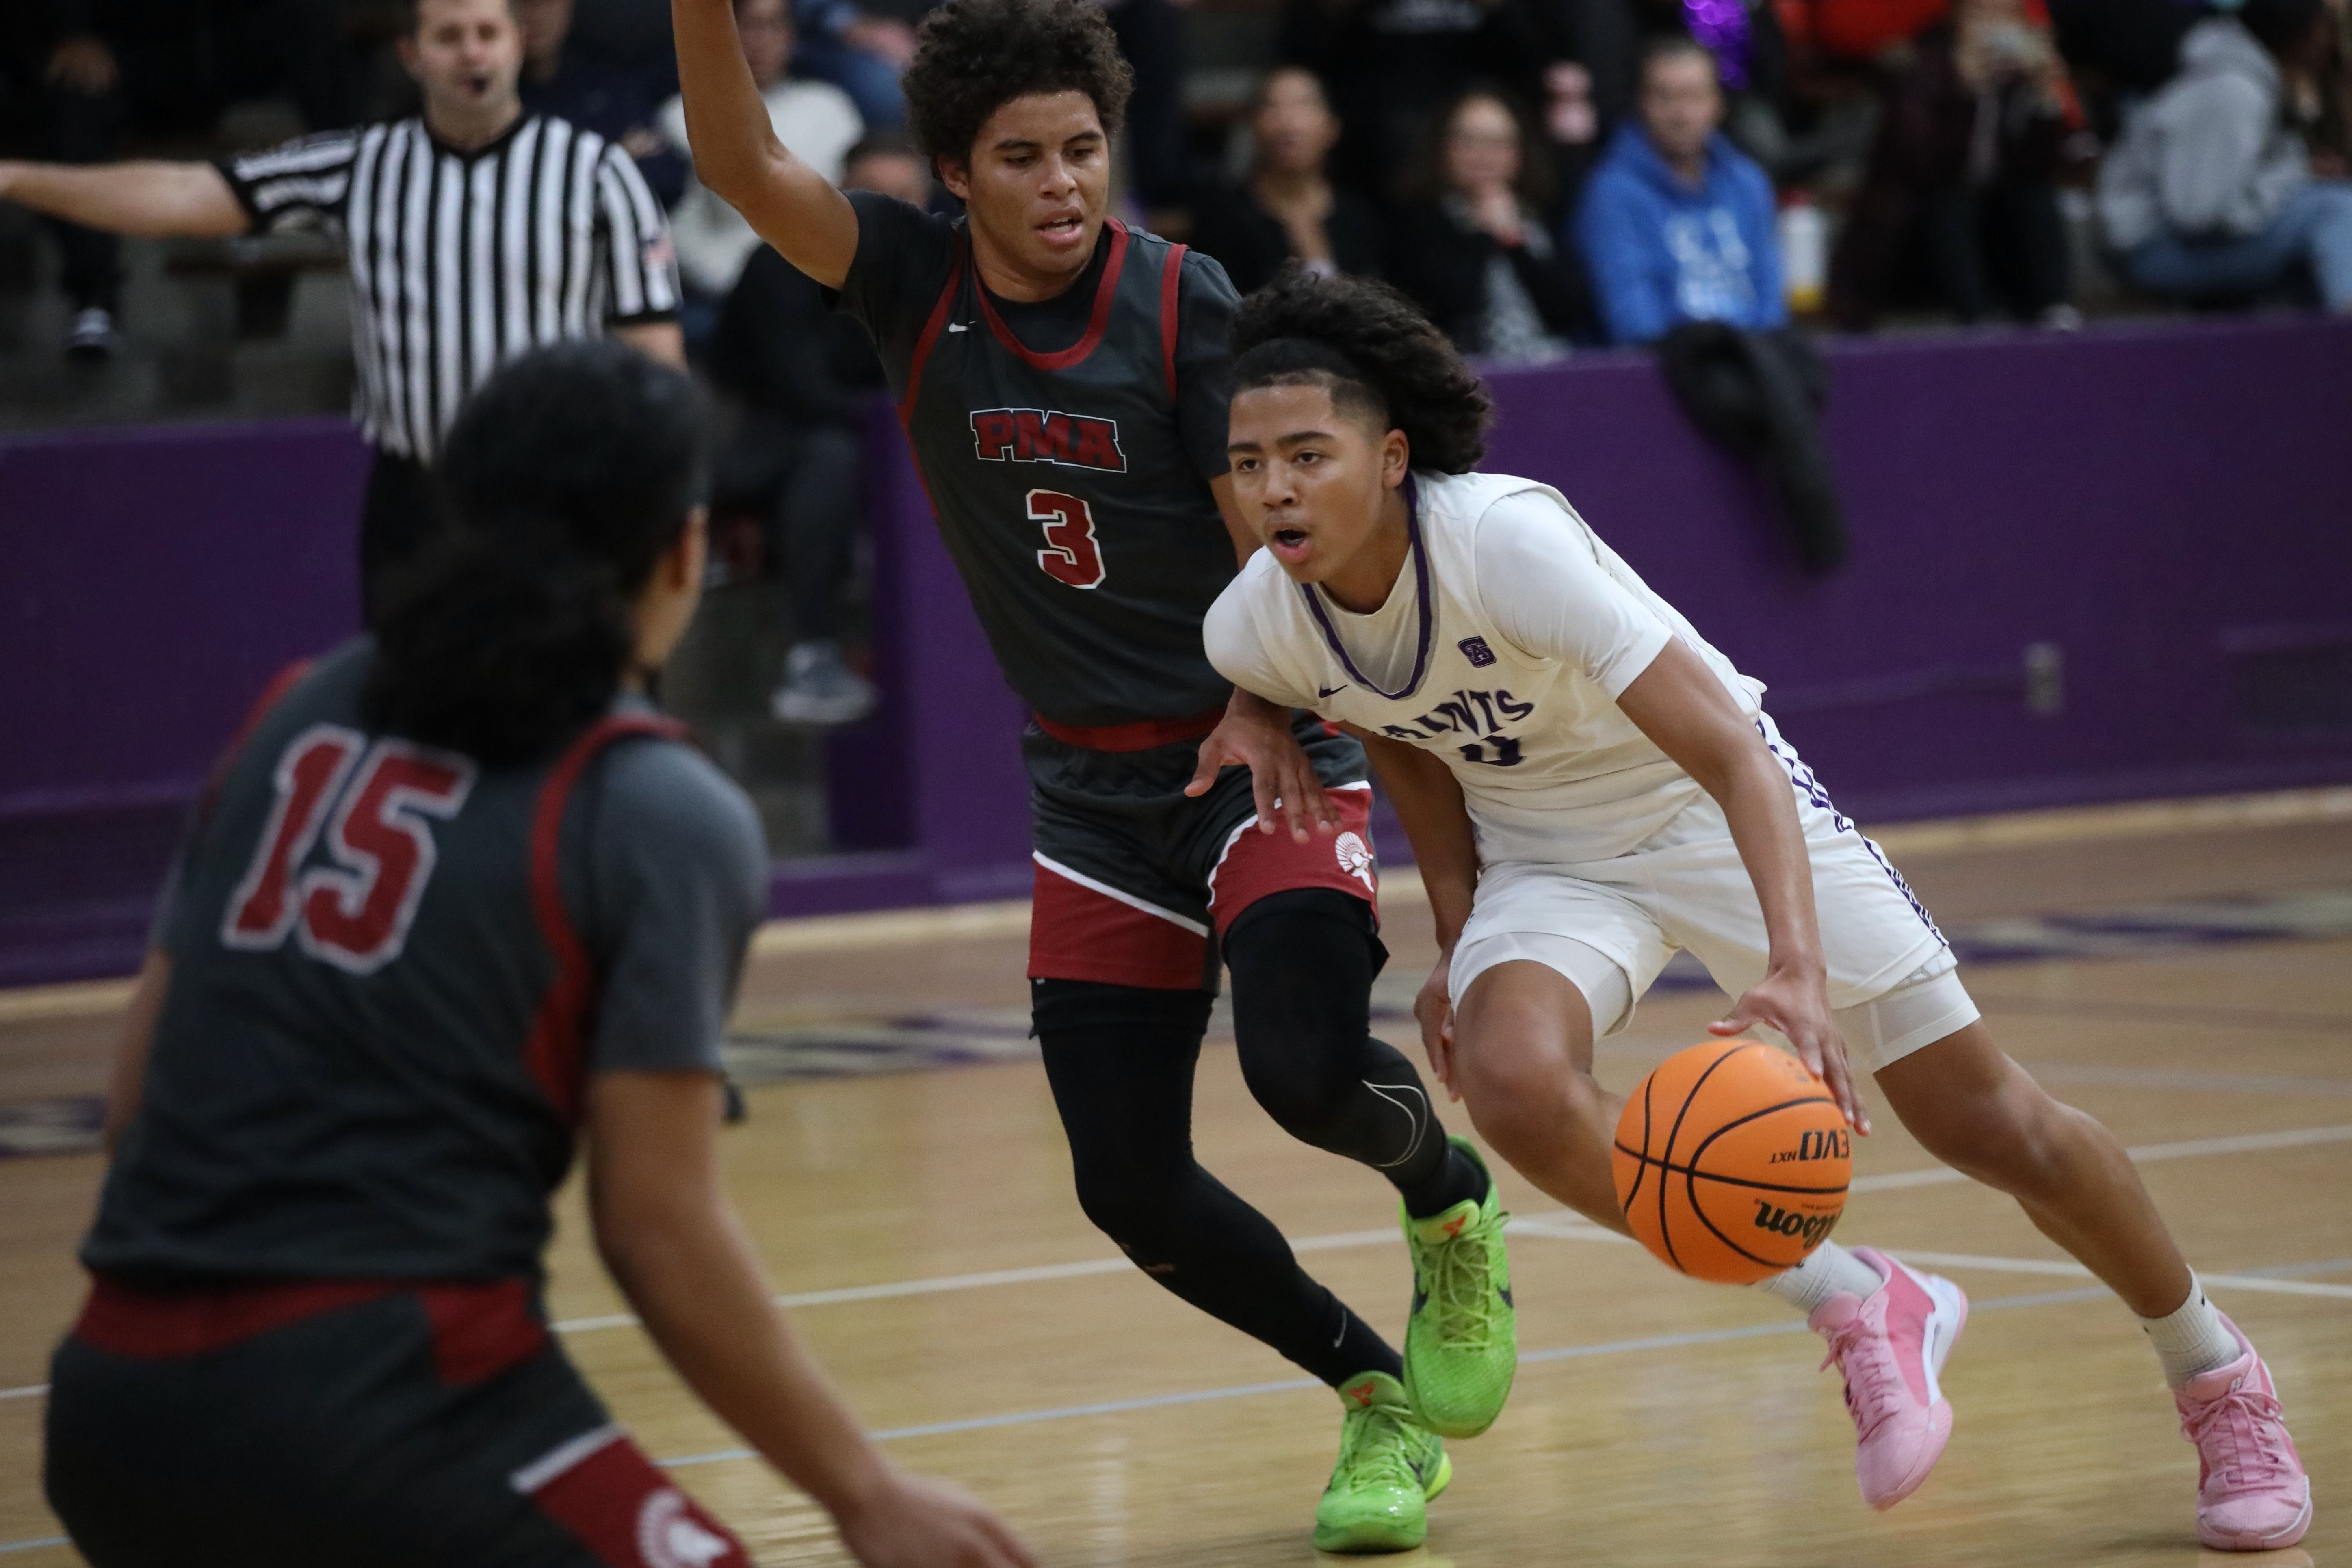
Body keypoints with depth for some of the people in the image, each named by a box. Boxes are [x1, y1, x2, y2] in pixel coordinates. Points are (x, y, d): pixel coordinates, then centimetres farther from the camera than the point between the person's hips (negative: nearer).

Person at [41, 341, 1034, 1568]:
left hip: (111, 1413, 7)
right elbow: (657, 1228, -6)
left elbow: (134, 1095, 17)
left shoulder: (299, 714, 14)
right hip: (377, 1411, -7)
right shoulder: (664, 815, -3)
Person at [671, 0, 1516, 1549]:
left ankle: (1448, 1196, 9)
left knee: (1308, 1070, -27)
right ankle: (1383, 1400, 20)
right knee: (1131, 1188, -1)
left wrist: (1265, 709, -30)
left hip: (1264, 757, -4)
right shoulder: (919, 283, -4)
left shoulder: (1187, 305, -13)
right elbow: (743, 167, -17)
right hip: (1094, 791, 4)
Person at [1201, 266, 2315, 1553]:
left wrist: (1795, 966, -51)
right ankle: (1863, 1312, -9)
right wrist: (1457, 936, 1)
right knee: (1512, 1081, -29)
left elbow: (1731, 752, -38)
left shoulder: (1507, 537, -34)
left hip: (1713, 807, -4)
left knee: (1990, 1122, -3)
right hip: (1544, 856, 4)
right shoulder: (1252, 634, -17)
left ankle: (2215, 1377, 25)